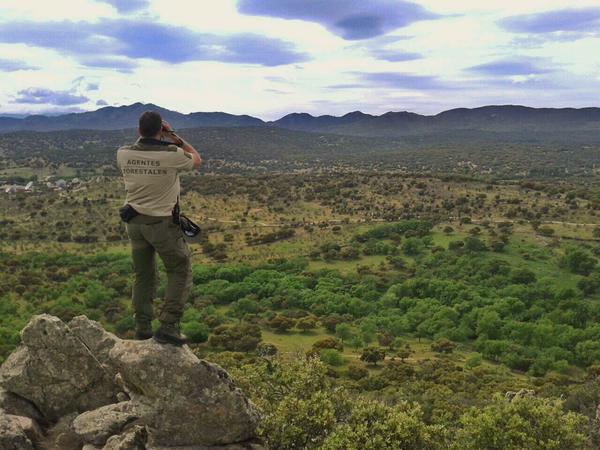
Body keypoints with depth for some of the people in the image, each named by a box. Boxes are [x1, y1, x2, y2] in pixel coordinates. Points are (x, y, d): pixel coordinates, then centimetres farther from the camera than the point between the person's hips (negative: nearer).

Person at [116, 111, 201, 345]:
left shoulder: (123, 154, -4)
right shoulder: (171, 154, -17)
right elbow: (197, 160, 4)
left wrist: (142, 136, 12)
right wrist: (174, 136, 3)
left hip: (135, 222, 5)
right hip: (163, 224, -5)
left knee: (143, 275, 18)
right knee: (180, 272, 9)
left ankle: (142, 326, 23)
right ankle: (168, 326, 2)